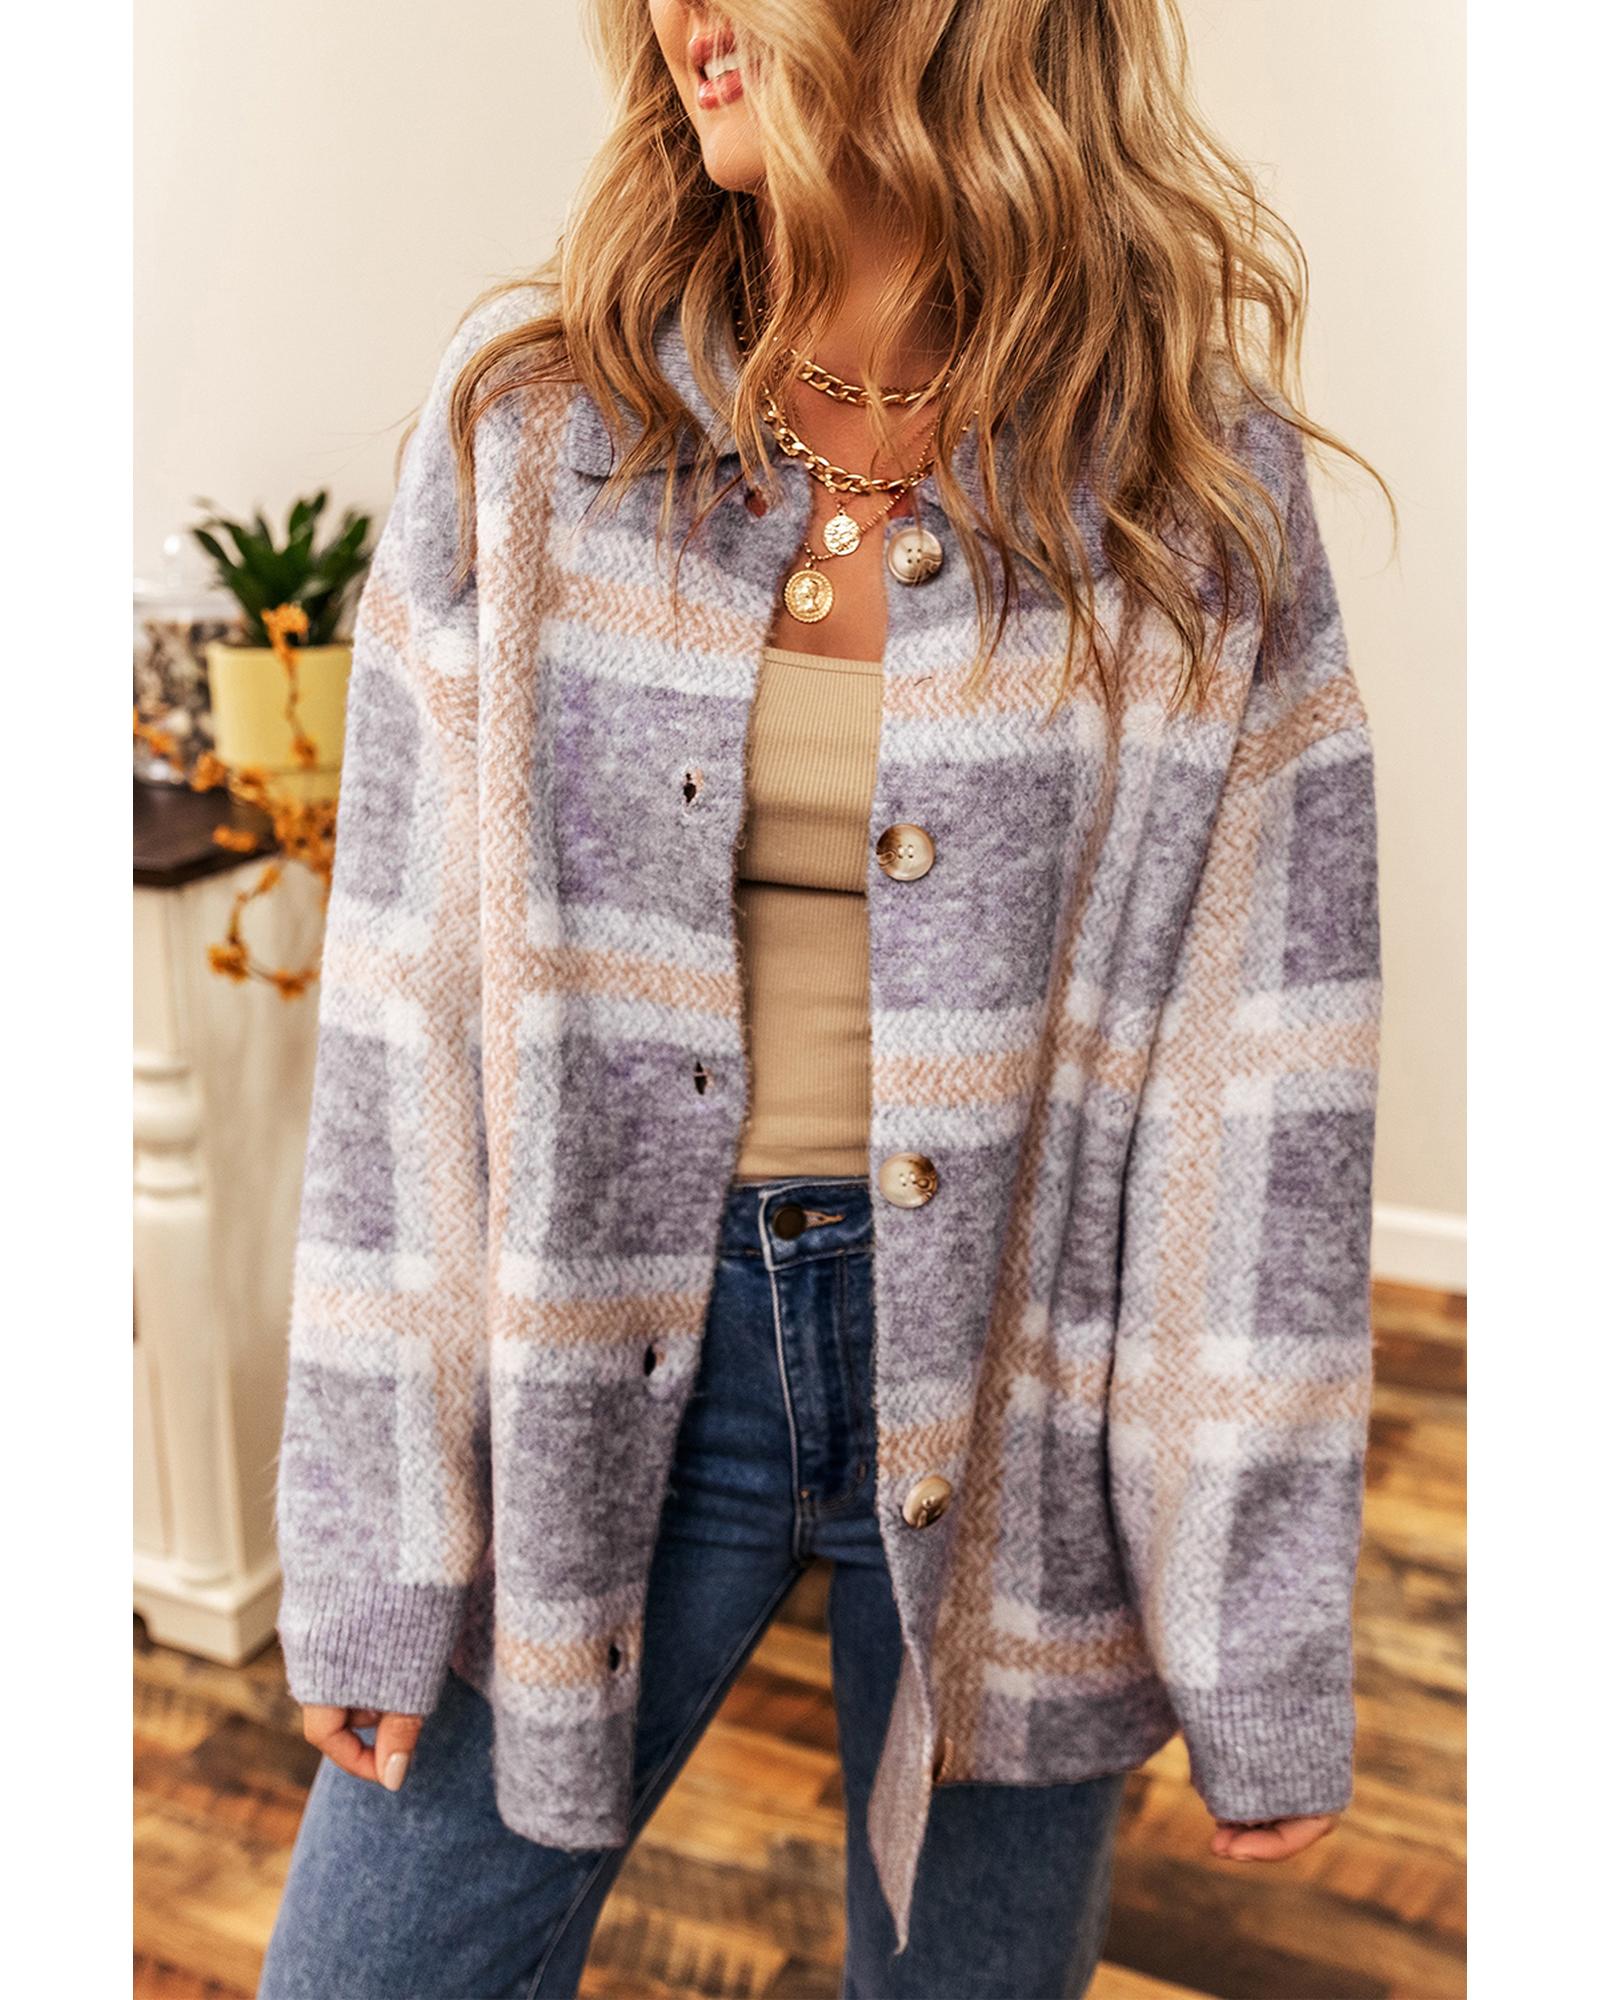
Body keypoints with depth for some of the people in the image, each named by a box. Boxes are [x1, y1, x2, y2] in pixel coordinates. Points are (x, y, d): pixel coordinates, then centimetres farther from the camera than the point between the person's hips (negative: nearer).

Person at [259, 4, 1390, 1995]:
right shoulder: (531, 413, -3)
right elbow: (407, 994, -3)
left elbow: (1261, 1071, -5)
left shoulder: (1192, 482, -6)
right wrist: (371, 1550, -3)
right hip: (596, 1345, 1)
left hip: (1014, 1362, 0)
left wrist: (1266, 1647, -3)